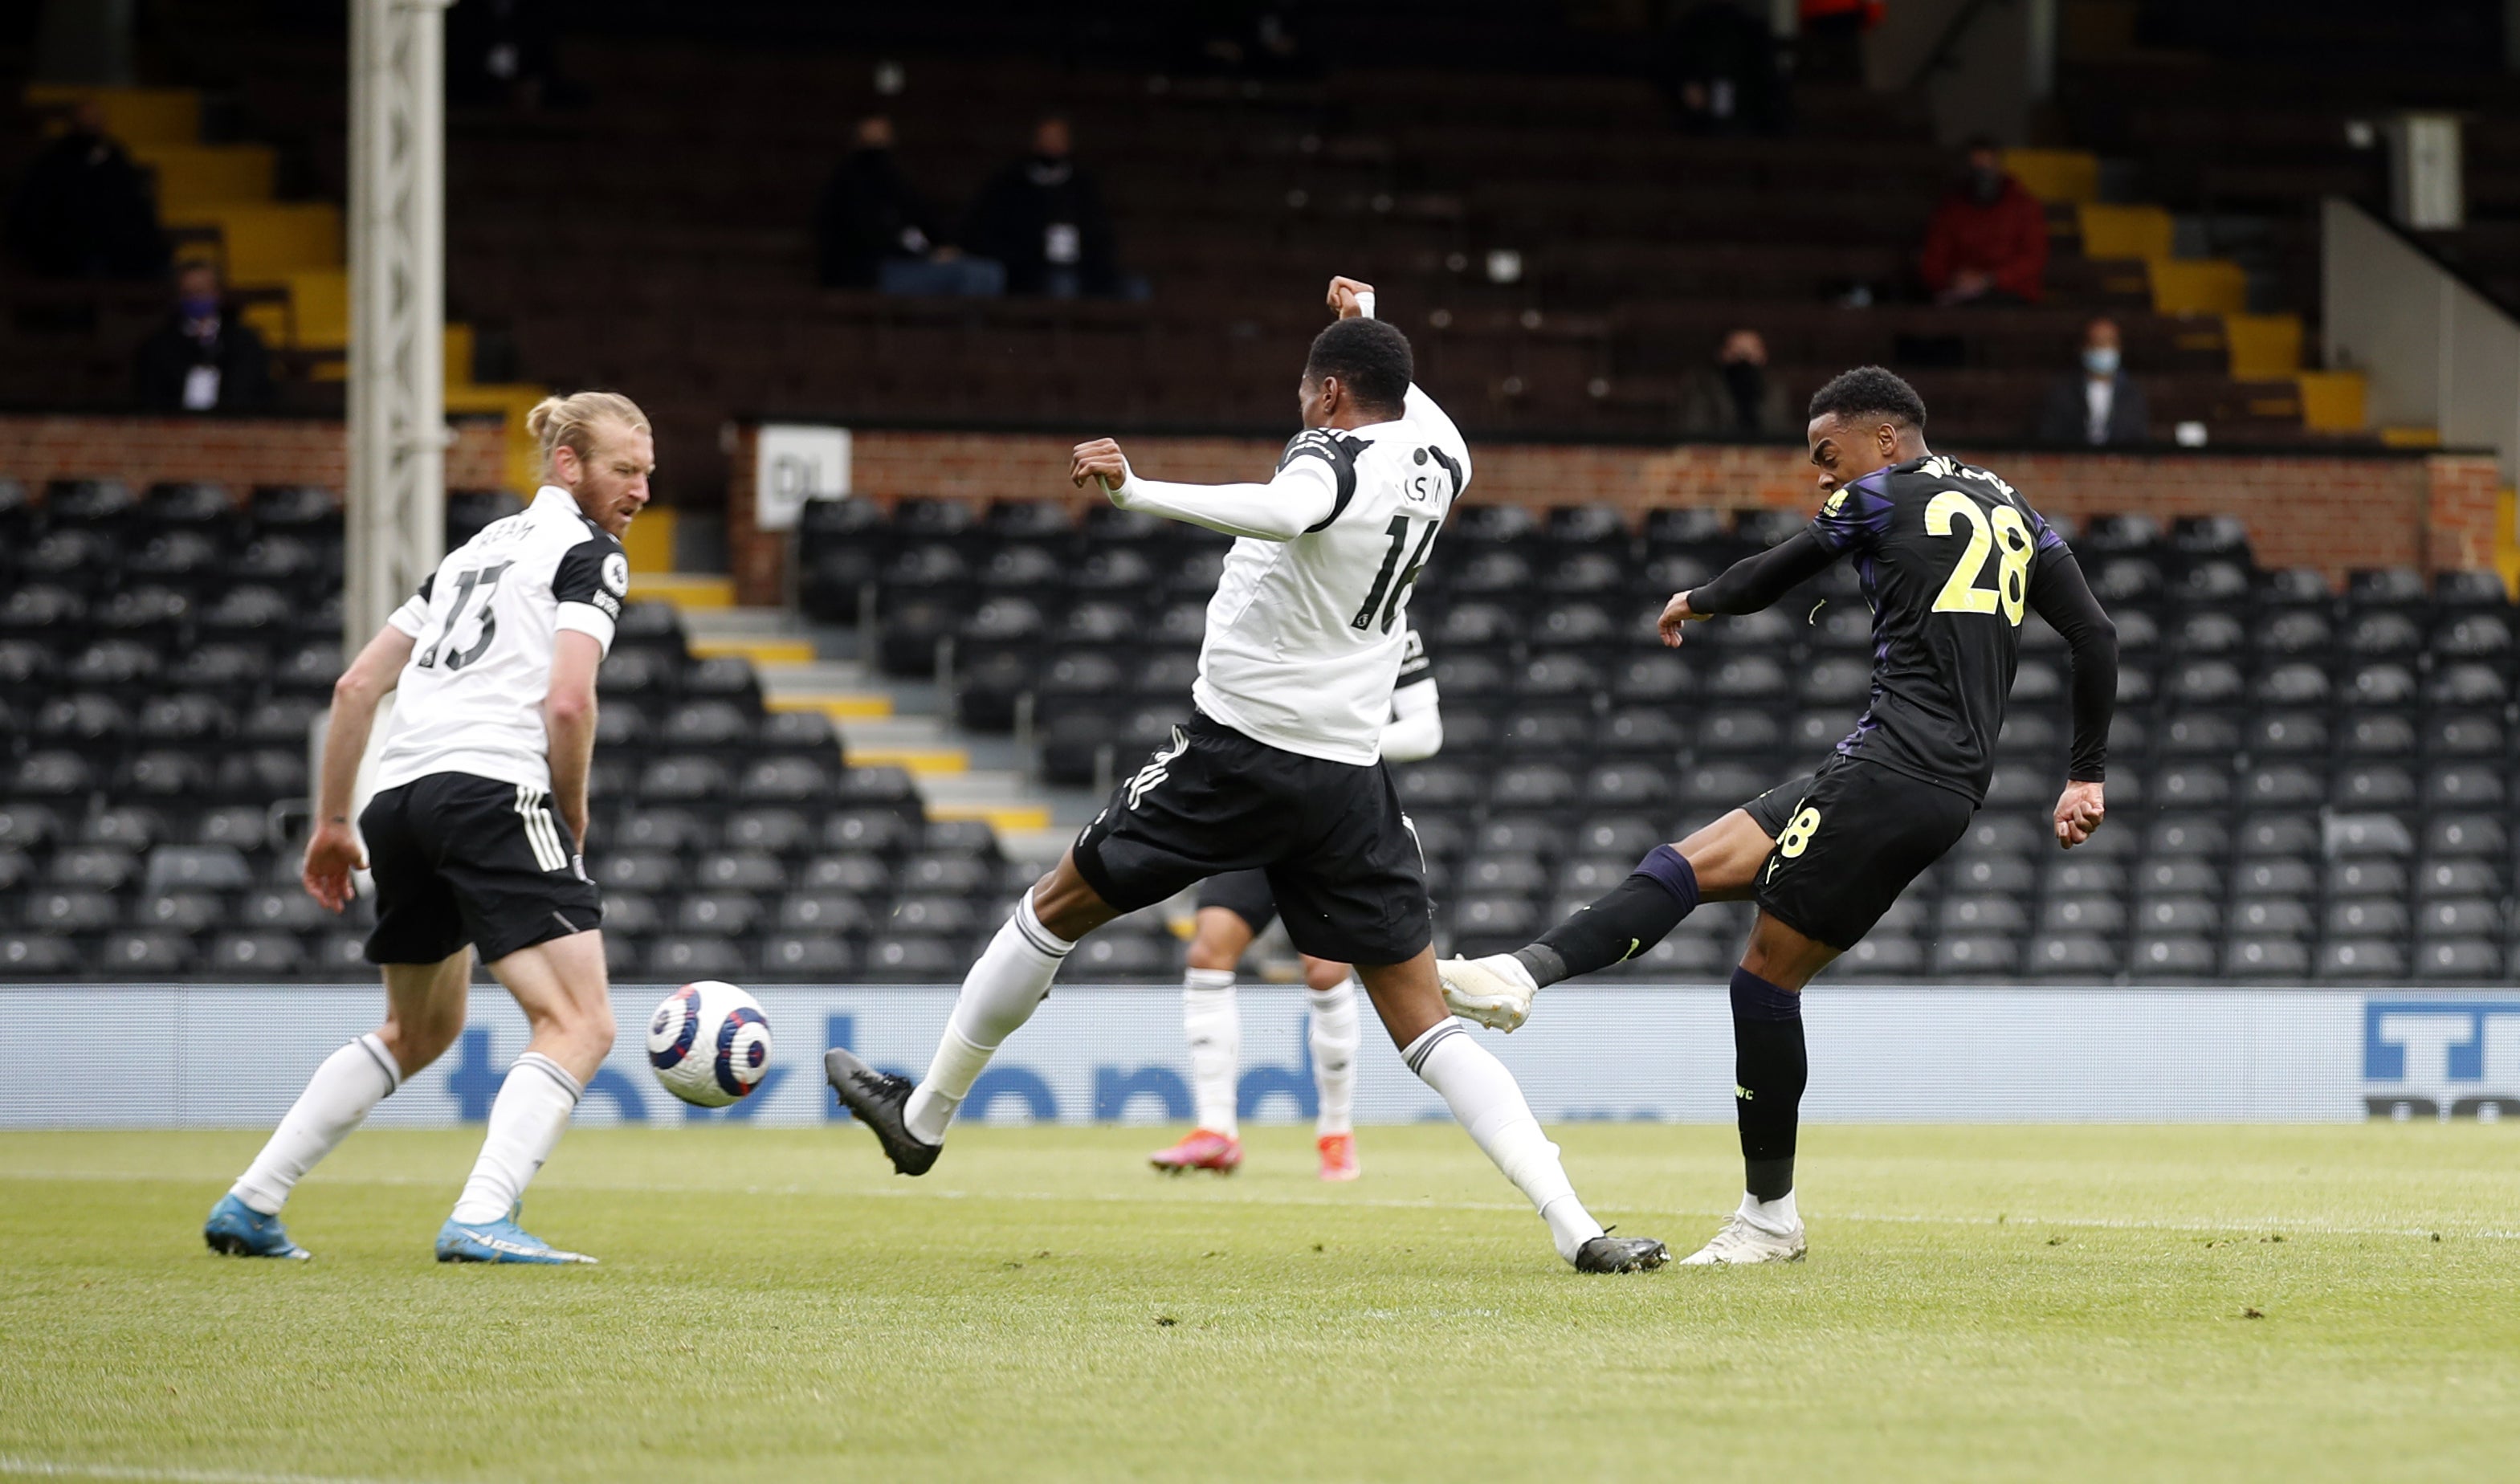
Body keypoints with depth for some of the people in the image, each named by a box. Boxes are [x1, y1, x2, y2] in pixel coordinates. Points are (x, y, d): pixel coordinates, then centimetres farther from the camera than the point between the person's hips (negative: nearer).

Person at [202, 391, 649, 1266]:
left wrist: (332, 822, 28)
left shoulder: (478, 549, 26)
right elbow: (568, 701, -13)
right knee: (580, 1025, -10)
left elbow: (357, 685, 24)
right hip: (493, 792, -8)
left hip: (399, 799, 8)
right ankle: (480, 1221, -27)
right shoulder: (588, 553, 2)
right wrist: (574, 824, 1)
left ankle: (249, 1206, 23)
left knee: (419, 1032, 26)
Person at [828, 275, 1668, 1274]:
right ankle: (1575, 1225, -14)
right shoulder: (1437, 461, 8)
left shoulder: (1333, 454, -13)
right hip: (1351, 778, 5)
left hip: (1240, 751, -5)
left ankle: (924, 1117, 27)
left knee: (1057, 910, 16)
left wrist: (1137, 492, -45)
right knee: (1426, 1024, 3)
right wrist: (1369, 326, 49)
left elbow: (1286, 513, -38)